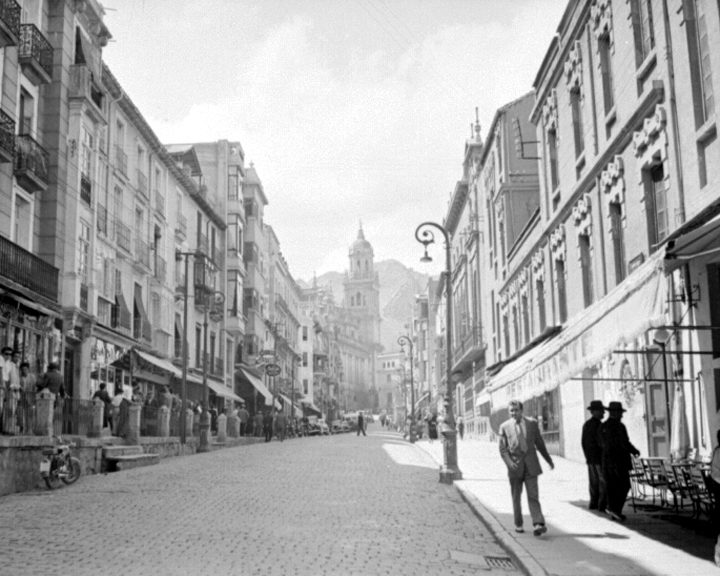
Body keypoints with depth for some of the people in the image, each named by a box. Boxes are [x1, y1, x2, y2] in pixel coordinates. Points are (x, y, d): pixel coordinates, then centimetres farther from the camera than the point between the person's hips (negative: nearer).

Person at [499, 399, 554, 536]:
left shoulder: (532, 423, 5)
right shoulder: (504, 426, 1)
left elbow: (539, 443, 12)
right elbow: (503, 449, 0)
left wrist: (549, 461, 15)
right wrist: (509, 462, -16)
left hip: (531, 465, 0)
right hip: (515, 466, 0)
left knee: (533, 495, -8)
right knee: (516, 497, 8)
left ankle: (538, 524, -15)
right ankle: (518, 524, 20)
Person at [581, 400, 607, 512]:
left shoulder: (586, 424, 11)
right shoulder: (599, 425, -16)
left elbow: (583, 442, 14)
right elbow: (601, 442, -19)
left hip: (590, 458, 9)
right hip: (600, 458, -9)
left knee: (594, 482, 11)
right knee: (604, 482, -5)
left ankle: (593, 504, 12)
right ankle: (602, 505, -7)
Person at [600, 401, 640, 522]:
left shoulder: (602, 426, 7)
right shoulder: (619, 426, -14)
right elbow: (625, 443, -16)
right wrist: (634, 451, 2)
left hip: (607, 460, 7)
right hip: (619, 460, -7)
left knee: (612, 487, 8)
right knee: (624, 486, 0)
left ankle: (614, 513, 9)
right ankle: (614, 508, -13)